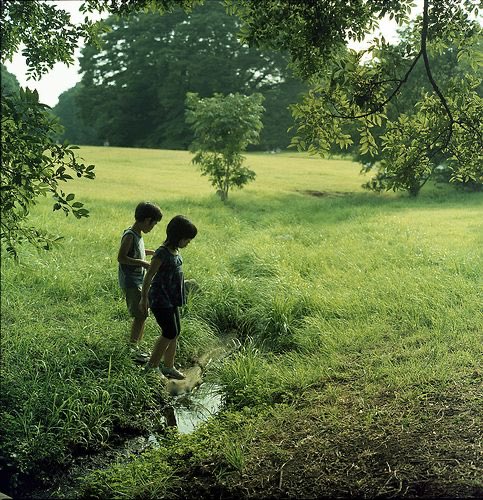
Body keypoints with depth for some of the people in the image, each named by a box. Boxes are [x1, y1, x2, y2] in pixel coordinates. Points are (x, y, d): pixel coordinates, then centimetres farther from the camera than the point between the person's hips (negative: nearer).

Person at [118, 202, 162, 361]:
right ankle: (132, 348, 0)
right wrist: (142, 263, -24)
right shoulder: (130, 236, -17)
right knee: (140, 315, -9)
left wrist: (151, 252, 22)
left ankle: (135, 347, 24)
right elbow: (121, 258, -23)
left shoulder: (138, 235, 11)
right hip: (131, 282, -10)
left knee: (141, 315, 14)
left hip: (139, 281, 10)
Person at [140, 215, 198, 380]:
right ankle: (151, 366, 8)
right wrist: (144, 299, -10)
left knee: (175, 332, 12)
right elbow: (148, 276, -16)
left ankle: (168, 366, 25)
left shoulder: (175, 251, 6)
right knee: (170, 333, -7)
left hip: (172, 299, 9)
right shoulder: (162, 253, -20)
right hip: (160, 299, -9)